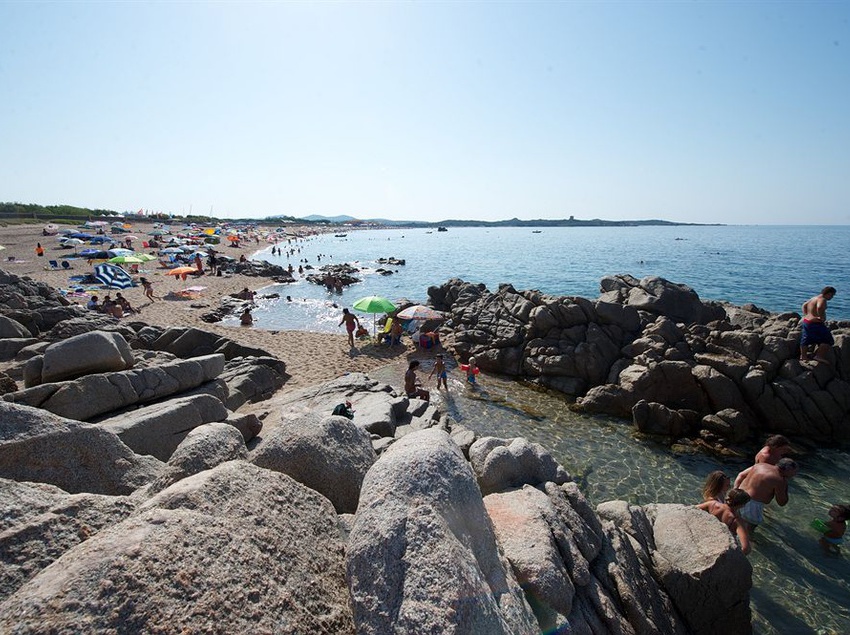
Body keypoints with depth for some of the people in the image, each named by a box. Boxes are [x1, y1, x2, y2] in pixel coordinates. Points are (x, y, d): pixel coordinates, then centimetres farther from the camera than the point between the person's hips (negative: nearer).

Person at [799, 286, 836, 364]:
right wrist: (821, 317, -24)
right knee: (827, 340, -1)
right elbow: (819, 307, -35)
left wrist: (805, 315, 21)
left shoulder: (814, 298, 14)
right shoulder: (822, 299, -15)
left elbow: (804, 305, 27)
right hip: (815, 323, -10)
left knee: (806, 340, 17)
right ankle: (819, 356, -5)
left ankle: (803, 356, 25)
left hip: (806, 321, 10)